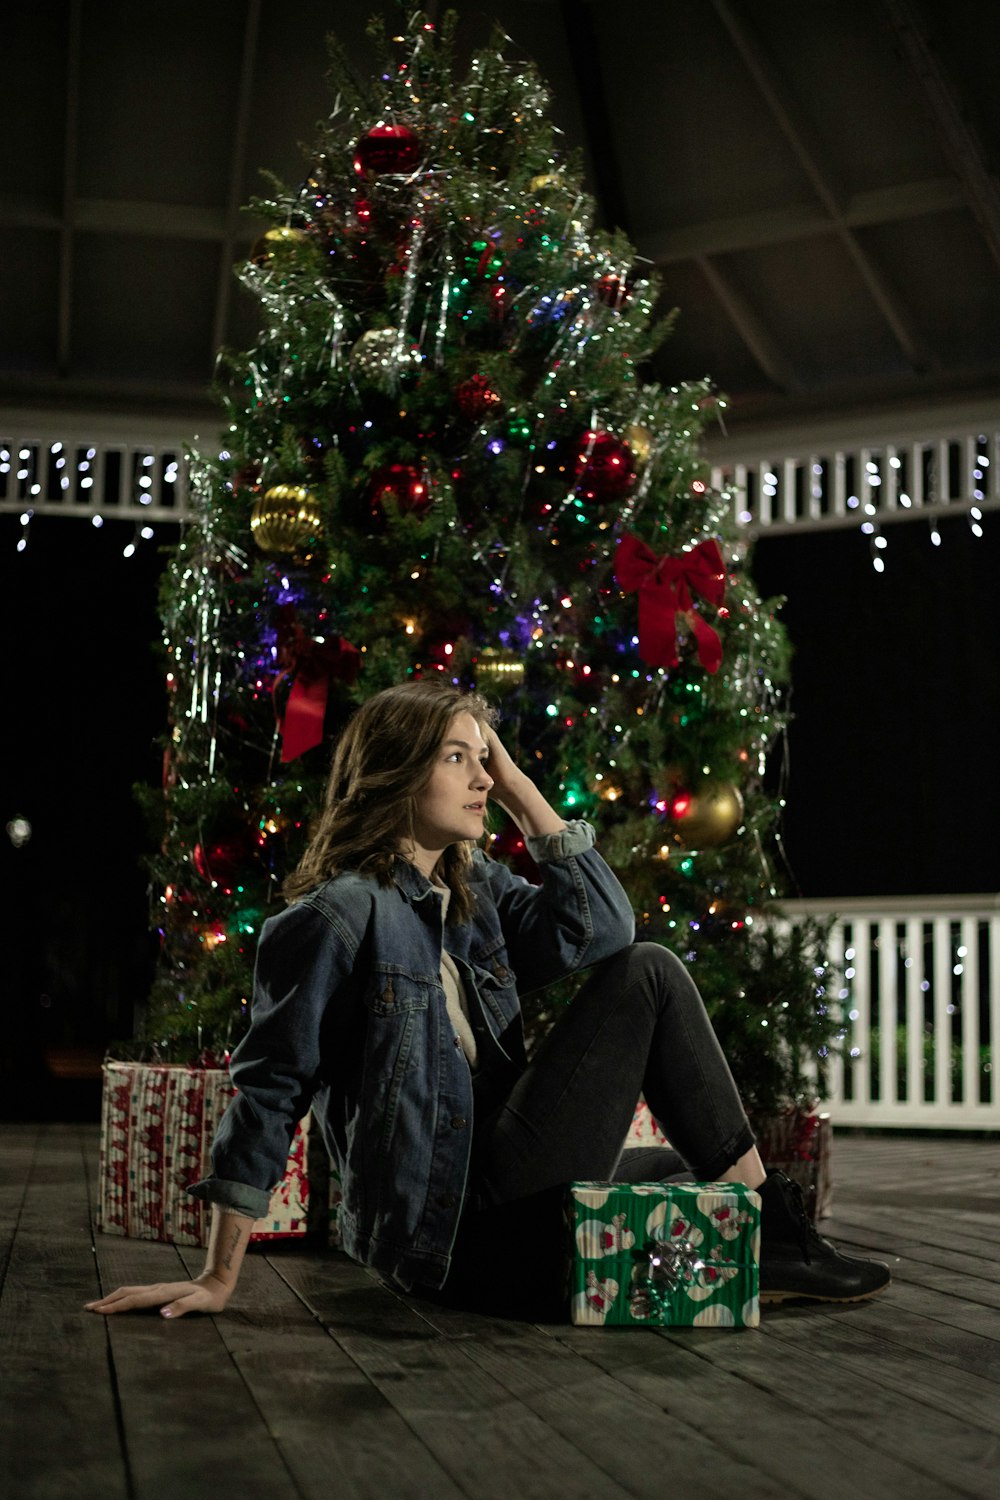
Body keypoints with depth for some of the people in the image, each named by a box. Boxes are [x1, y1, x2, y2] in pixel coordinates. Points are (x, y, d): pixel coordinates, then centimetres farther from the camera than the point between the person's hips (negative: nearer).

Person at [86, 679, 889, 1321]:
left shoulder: (475, 890, 12)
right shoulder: (338, 917, -14)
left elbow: (601, 929, 0)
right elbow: (271, 1093, -15)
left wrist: (520, 789, 1)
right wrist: (219, 1278, -15)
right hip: (451, 1223, -9)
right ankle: (771, 1229, -1)